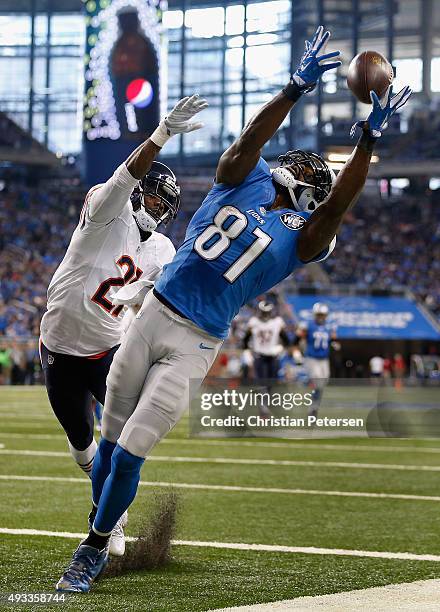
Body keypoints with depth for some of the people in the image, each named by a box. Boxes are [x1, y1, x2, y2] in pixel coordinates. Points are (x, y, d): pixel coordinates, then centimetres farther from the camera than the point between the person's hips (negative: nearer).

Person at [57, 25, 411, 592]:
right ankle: (95, 533, 23)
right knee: (111, 439, 7)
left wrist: (369, 138, -20)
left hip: (195, 344, -2)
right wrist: (297, 88, -17)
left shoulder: (302, 234, 3)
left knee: (130, 451, -7)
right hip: (153, 314, 2)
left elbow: (336, 209, -14)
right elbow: (248, 140, -8)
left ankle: (94, 547, 8)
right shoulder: (246, 179, 9)